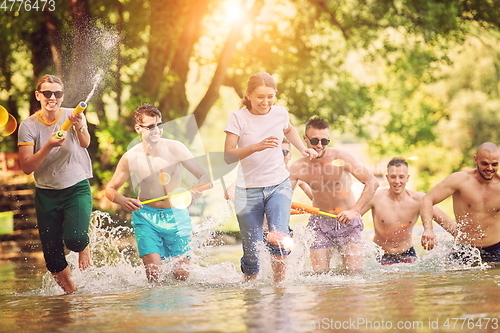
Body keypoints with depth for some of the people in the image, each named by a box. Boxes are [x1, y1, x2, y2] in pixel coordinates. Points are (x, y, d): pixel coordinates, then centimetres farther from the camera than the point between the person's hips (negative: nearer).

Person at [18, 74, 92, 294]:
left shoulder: (72, 116, -8)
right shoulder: (28, 126, -7)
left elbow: (85, 143, -27)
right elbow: (26, 167, -13)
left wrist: (79, 128, -50)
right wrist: (48, 146, -28)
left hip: (77, 188, -2)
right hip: (46, 193, 2)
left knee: (73, 238, -25)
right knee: (52, 256, 1)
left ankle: (84, 246, 12)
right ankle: (71, 292, 26)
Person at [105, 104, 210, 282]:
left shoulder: (175, 148, -9)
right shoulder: (130, 158, -8)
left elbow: (204, 177, -6)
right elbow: (110, 189, 3)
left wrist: (198, 189, -30)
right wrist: (122, 200, -20)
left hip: (176, 215, 1)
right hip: (146, 216, -1)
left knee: (182, 275, -2)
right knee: (153, 275, -14)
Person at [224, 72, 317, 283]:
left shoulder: (280, 113, 1)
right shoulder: (238, 118, -9)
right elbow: (228, 156, -17)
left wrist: (302, 149, 13)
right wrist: (256, 147, -29)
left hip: (279, 186, 2)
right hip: (248, 190, -2)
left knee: (279, 236, -21)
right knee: (252, 248, 2)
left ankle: (280, 283, -9)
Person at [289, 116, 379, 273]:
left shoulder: (340, 157, -17)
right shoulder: (297, 169, -12)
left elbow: (372, 182, -19)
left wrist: (355, 211, -29)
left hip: (347, 221, -1)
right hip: (320, 222, 1)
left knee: (355, 271, -8)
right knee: (320, 272, -4)